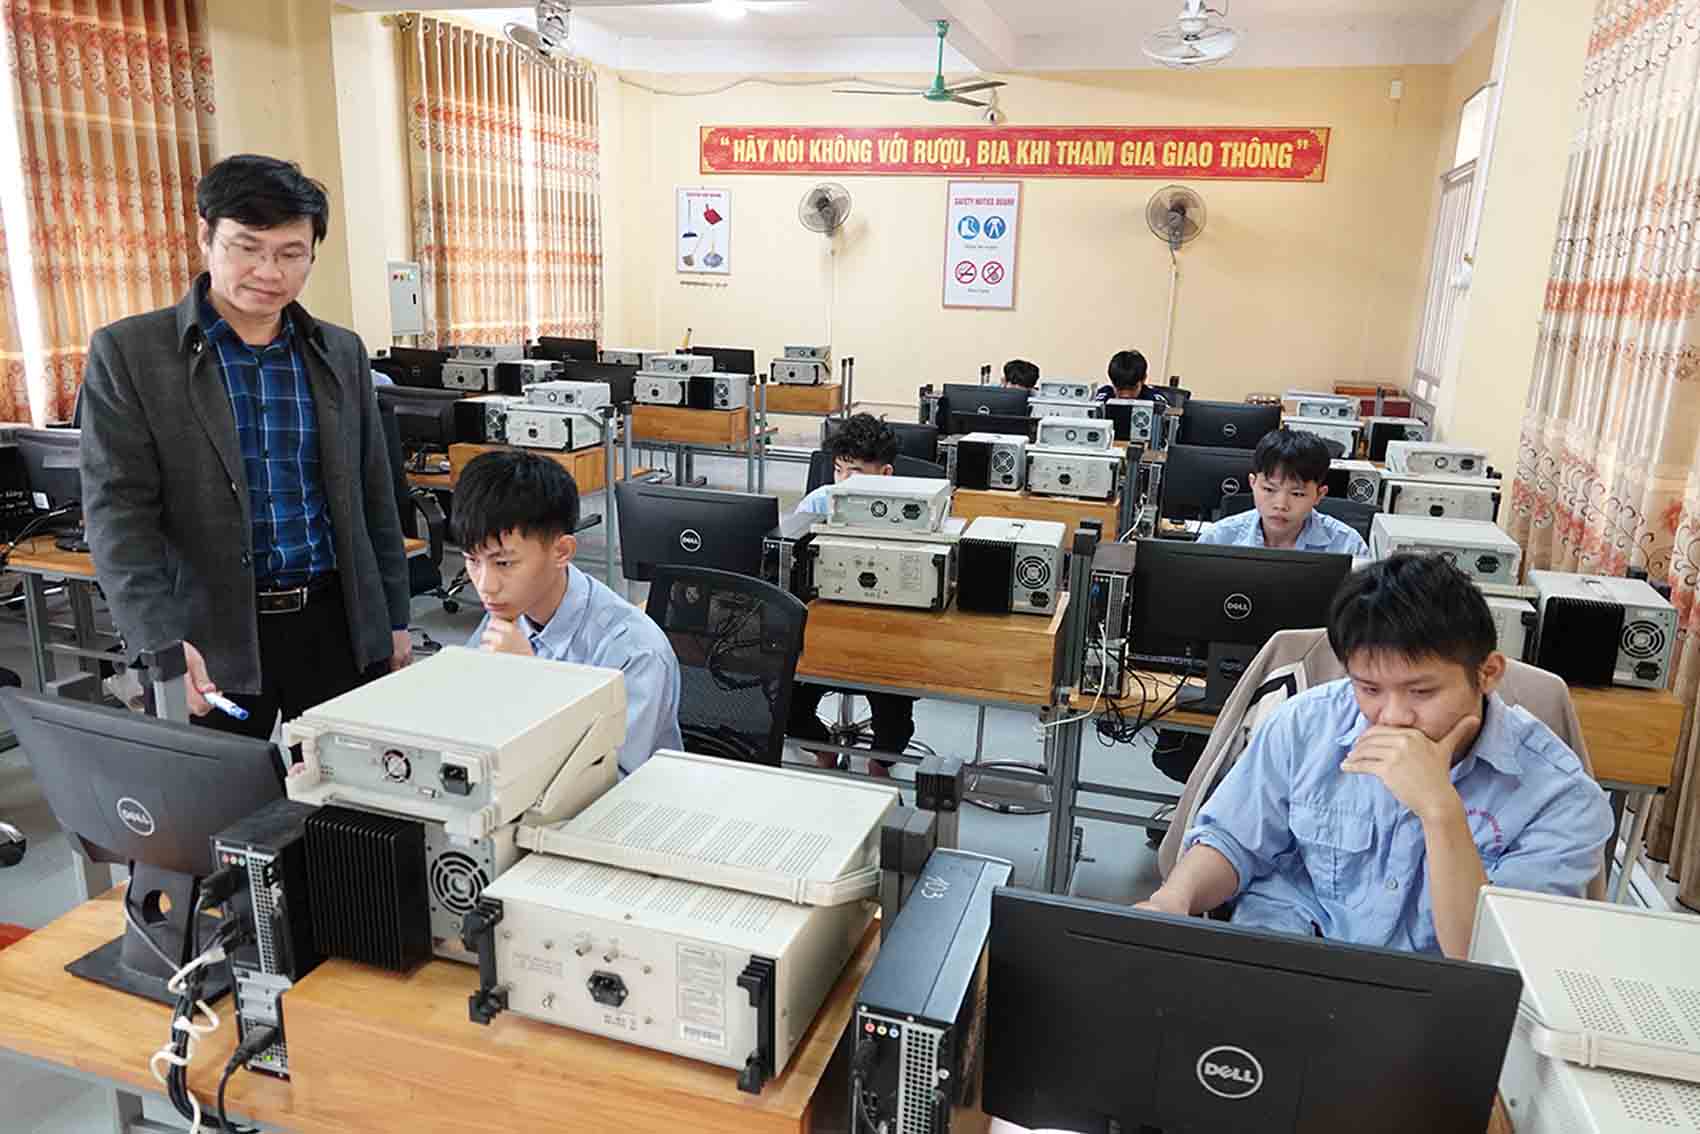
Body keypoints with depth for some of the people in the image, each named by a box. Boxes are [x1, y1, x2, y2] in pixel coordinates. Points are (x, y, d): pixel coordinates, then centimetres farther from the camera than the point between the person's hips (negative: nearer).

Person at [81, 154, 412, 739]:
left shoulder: (342, 354, 8)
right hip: (209, 637, -2)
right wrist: (160, 641, -21)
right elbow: (118, 510, -9)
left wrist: (394, 619, 10)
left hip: (337, 622, 3)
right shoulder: (128, 353, -2)